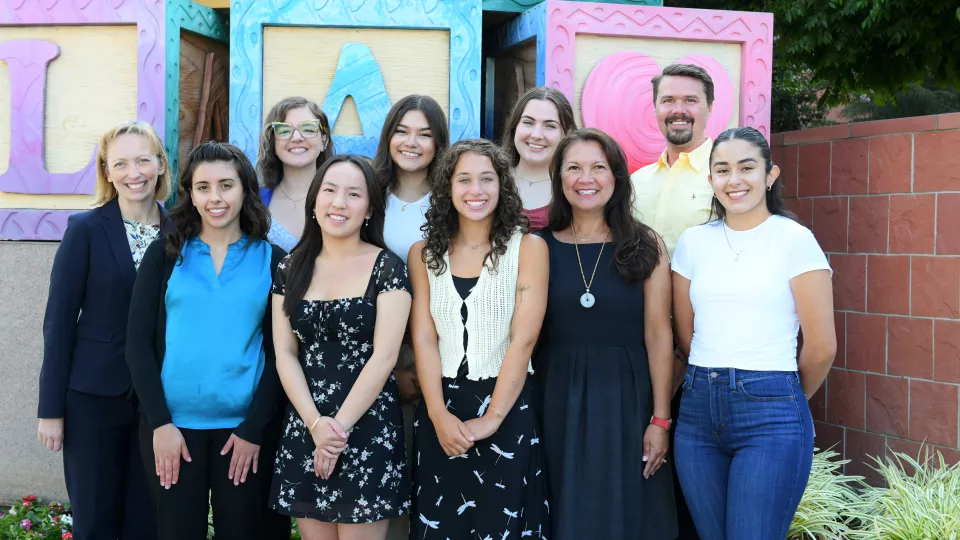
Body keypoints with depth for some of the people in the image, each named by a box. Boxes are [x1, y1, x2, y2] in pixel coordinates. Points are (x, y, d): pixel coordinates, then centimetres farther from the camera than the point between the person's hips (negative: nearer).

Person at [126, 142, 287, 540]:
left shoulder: (272, 260, 2)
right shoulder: (164, 254, 3)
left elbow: (278, 351, 0)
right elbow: (138, 342, -1)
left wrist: (254, 429, -7)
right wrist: (160, 422, -9)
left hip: (245, 425, 0)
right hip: (172, 422, 0)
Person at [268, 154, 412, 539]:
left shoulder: (387, 267, -5)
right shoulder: (292, 268, 6)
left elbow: (384, 356, -10)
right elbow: (285, 353, 3)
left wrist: (340, 425, -13)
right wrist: (315, 423, -10)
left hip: (367, 430, -3)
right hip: (303, 430, 4)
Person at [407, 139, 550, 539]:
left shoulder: (528, 248, -4)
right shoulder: (424, 253, 5)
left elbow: (523, 340, -10)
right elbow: (423, 338, -1)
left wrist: (491, 418, -15)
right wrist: (439, 414, -13)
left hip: (507, 407, -2)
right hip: (440, 407, 3)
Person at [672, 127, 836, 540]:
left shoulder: (795, 239, -5)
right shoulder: (693, 242, 7)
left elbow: (821, 347, -3)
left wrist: (784, 399, 10)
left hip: (771, 415, -4)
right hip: (698, 411, 4)